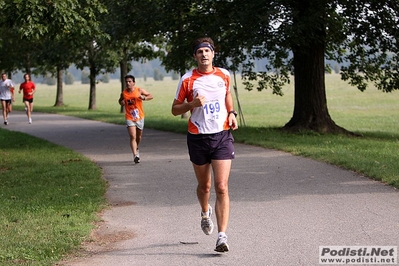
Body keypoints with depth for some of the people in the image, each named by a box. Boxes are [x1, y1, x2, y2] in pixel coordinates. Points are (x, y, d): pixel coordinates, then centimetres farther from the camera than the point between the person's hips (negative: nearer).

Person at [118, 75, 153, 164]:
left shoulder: (139, 90, -6)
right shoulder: (124, 93, -2)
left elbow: (151, 96, 0)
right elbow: (120, 101, 18)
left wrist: (144, 98, -19)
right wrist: (121, 102, -6)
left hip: (139, 117, 1)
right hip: (129, 118, -1)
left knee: (139, 137, 17)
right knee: (133, 137, -17)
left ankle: (136, 149, 47)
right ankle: (135, 155, -22)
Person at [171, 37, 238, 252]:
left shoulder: (224, 75, 4)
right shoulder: (187, 79, -4)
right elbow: (175, 109, 1)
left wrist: (232, 113, 8)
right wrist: (192, 104, -18)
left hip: (222, 136, 0)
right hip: (198, 138, 0)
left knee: (221, 187, -11)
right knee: (204, 186, 14)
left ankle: (222, 237, -13)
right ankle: (205, 213, 49)